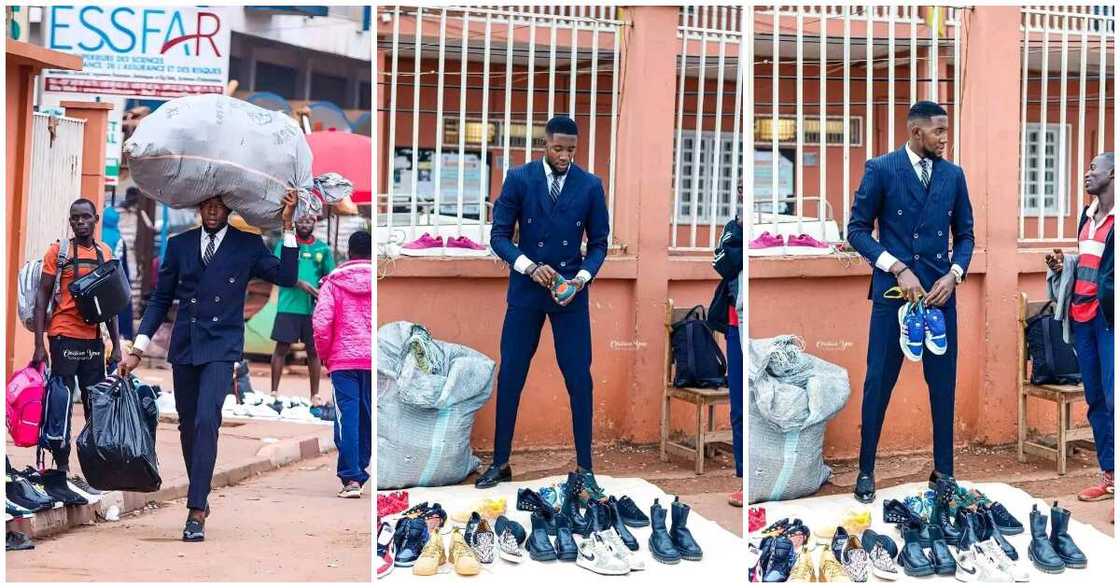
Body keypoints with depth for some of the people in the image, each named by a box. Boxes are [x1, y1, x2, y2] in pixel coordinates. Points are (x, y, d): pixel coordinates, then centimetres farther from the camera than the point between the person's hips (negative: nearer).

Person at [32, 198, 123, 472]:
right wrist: (39, 345, -10)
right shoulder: (58, 251, -2)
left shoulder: (105, 253, 11)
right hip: (65, 338, -4)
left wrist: (116, 345, 12)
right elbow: (42, 296, -3)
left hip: (94, 339, 4)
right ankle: (61, 466, 4)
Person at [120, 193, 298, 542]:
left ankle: (196, 512, -19)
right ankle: (200, 496, 27)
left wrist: (288, 226, -12)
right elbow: (161, 299, 12)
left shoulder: (247, 245, 4)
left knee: (206, 420, -19)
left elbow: (286, 278, -7)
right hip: (184, 345, 4)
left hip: (221, 346, -4)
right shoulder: (179, 245, 10)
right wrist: (138, 349, 5)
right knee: (188, 425, 10)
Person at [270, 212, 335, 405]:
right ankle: (274, 391, 4)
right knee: (282, 347, -1)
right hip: (289, 306, -2)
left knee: (314, 350, 5)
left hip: (314, 308, 2)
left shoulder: (323, 249, 11)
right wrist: (299, 283, -18)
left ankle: (315, 394, 11)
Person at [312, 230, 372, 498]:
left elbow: (321, 322, -6)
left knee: (347, 417, -2)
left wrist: (325, 354, 8)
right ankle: (360, 472, 20)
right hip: (373, 360, 1)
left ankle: (351, 478, -9)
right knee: (368, 418, 12)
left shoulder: (333, 281, 0)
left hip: (343, 360, -1)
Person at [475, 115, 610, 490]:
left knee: (579, 378, 0)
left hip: (571, 291, 0)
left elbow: (598, 243, 3)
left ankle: (584, 467, 10)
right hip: (526, 289, 0)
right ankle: (500, 463, 15)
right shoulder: (519, 179, -6)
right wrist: (529, 267, -19)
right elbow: (499, 235, -4)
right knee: (510, 375, 4)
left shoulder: (590, 186, -3)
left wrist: (582, 278, -14)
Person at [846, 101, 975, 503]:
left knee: (943, 382, 6)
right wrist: (898, 269, -14)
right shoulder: (881, 169, -4)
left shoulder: (953, 174, 8)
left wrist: (953, 275, -5)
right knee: (879, 381, 1)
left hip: (940, 289, 3)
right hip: (893, 288, -3)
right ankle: (866, 470, 11)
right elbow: (857, 229, -4)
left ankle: (943, 470, 16)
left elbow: (964, 233, 13)